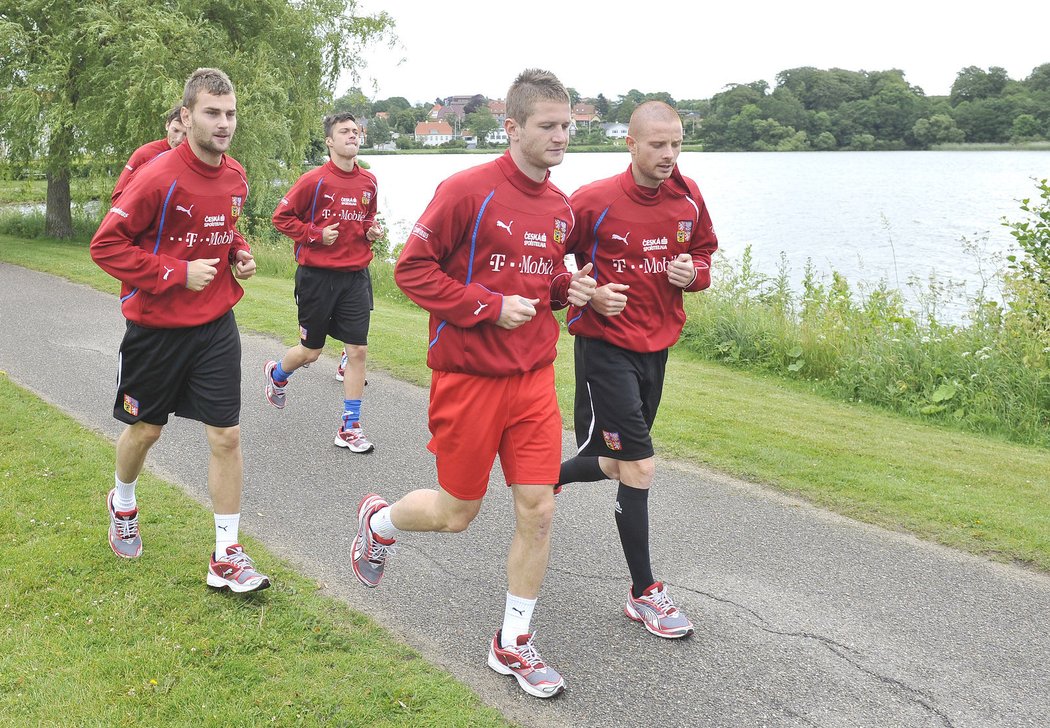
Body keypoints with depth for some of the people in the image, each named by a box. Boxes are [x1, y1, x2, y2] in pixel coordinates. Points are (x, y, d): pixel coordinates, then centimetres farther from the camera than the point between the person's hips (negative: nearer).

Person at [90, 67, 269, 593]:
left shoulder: (235, 178, 2)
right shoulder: (159, 177, -18)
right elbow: (106, 245, -16)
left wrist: (239, 254, 1)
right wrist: (179, 273, -20)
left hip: (216, 326, 4)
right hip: (156, 328, -4)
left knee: (226, 436, -1)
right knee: (144, 429, 15)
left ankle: (226, 556, 9)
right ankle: (122, 503, 48)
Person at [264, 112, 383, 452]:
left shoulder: (369, 182, 6)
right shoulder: (315, 180, -9)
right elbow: (281, 217, -4)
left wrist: (372, 230, 3)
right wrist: (316, 234, -13)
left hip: (356, 276, 4)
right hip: (317, 275, -4)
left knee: (357, 350, -2)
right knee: (310, 352, 8)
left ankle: (350, 428, 8)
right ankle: (277, 374, 45)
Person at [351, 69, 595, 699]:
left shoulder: (560, 208, 8)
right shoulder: (469, 190, -13)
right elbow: (412, 269, -13)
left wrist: (566, 289, 0)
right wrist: (491, 308, -18)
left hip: (534, 376, 6)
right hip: (468, 377, -5)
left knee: (538, 510, 1)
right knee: (457, 514, 7)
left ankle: (513, 644, 20)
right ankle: (378, 520, 41)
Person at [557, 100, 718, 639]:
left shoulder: (688, 196, 1)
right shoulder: (595, 201, -15)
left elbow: (704, 251, 15)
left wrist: (693, 272, -8)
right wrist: (588, 295, -22)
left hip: (656, 346, 7)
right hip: (606, 347, -6)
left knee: (619, 464, 18)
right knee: (639, 466, -8)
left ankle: (547, 479, 50)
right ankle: (644, 593, 7)